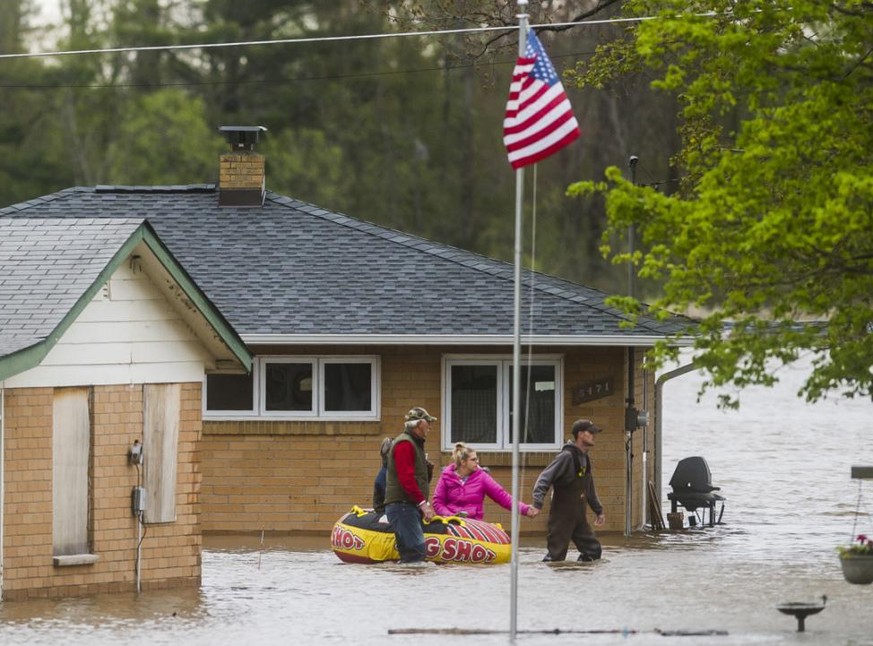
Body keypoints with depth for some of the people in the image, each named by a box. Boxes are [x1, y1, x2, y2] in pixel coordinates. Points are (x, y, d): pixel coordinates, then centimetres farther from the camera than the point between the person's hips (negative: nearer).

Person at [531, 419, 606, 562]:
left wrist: (598, 511, 28)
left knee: (594, 550, 6)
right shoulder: (567, 456, -16)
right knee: (556, 555, -9)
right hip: (562, 516, -8)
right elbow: (544, 479, -23)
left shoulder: (585, 459, 10)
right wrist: (537, 504, -34)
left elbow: (590, 488, 23)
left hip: (579, 517, 8)